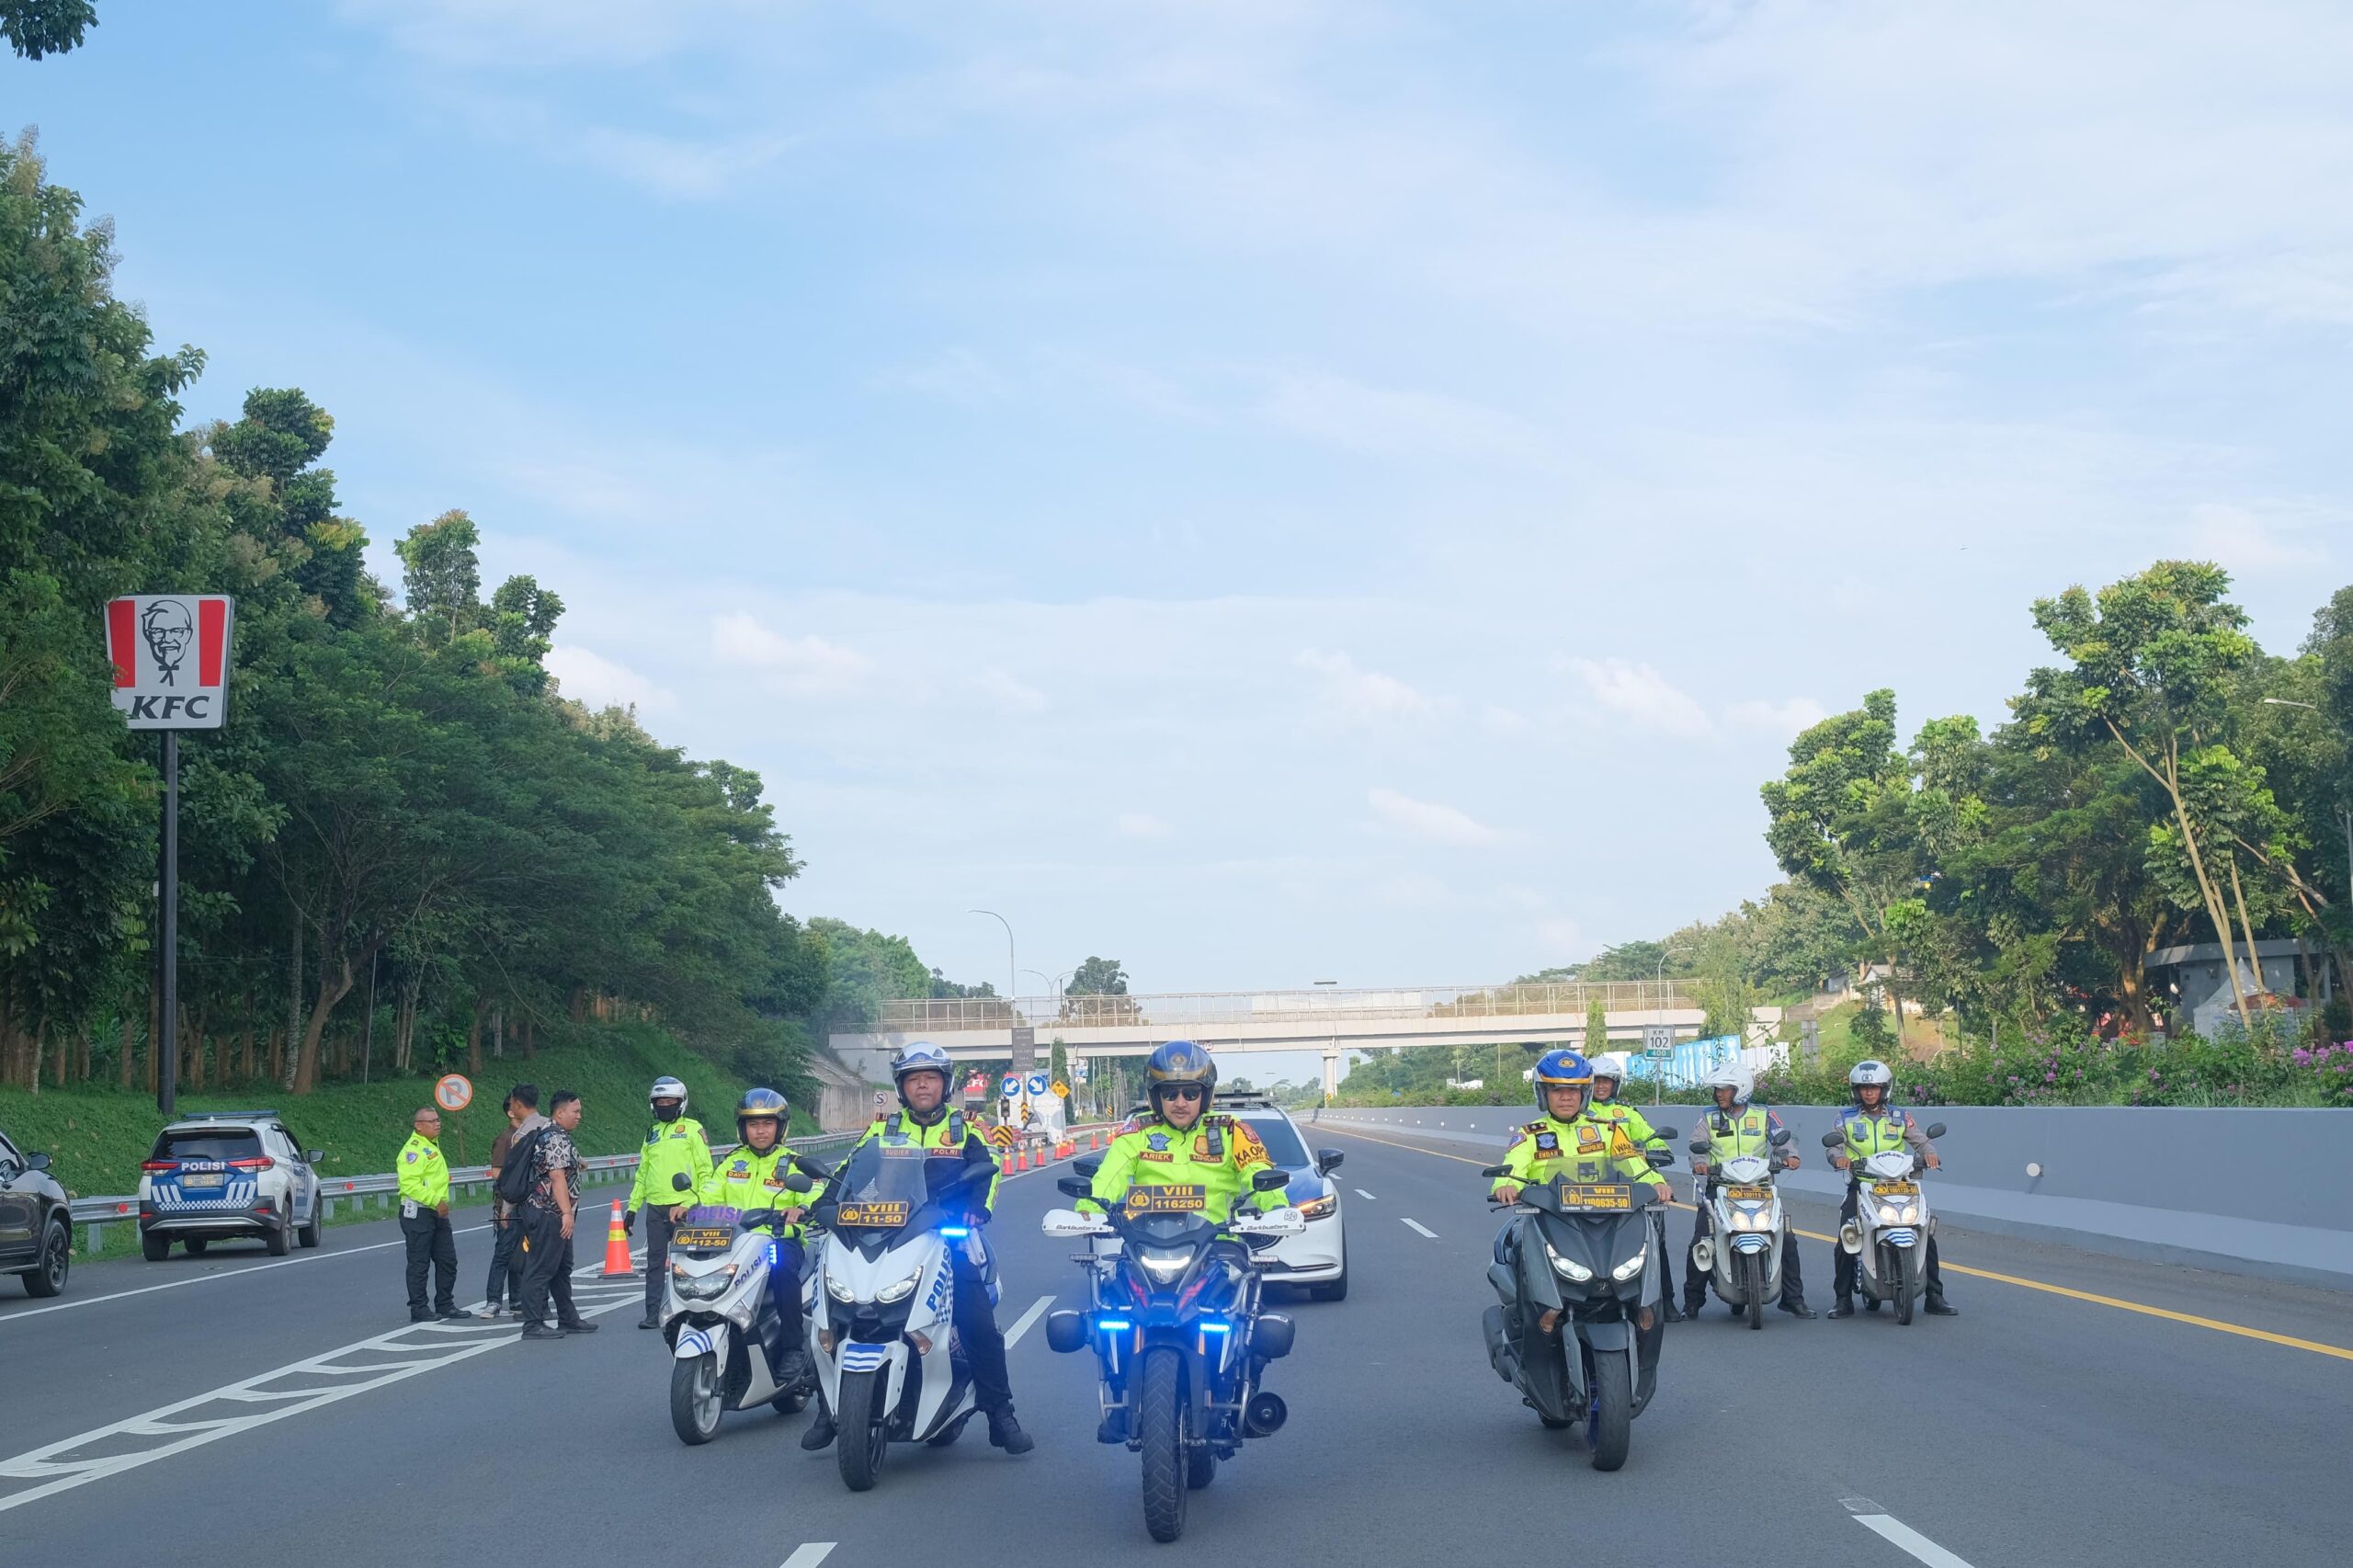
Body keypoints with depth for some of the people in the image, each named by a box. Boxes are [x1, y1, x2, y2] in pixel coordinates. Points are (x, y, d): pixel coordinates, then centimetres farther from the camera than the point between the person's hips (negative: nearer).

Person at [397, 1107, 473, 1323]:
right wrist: (435, 1201, -26)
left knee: (447, 1261, 11)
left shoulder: (432, 1145, 19)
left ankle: (445, 1305, 20)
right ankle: (418, 1310, 0)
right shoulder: (413, 1149, -15)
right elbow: (410, 1184, -25)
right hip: (418, 1213, -10)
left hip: (438, 1214, 10)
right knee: (419, 1264, -4)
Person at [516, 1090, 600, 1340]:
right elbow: (557, 1177, -23)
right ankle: (533, 1325, -6)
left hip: (553, 1216, 11)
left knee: (562, 1268, 17)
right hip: (549, 1214, -11)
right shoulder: (557, 1139, -16)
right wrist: (566, 1212, -25)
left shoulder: (547, 1134, 17)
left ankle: (568, 1318, 25)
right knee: (541, 1269, -8)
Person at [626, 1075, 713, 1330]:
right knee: (655, 1262, 4)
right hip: (656, 1208, 5)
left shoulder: (693, 1129, 2)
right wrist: (632, 1208, 17)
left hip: (685, 1207, -5)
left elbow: (705, 1170, -1)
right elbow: (642, 1173, 22)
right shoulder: (652, 1133, 18)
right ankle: (653, 1313, 5)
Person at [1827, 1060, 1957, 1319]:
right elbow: (1833, 1146, -1)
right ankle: (1844, 1300, -5)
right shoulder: (1846, 1118, 9)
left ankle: (1935, 1297, 3)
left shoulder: (1899, 1117, 11)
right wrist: (1839, 1157, -24)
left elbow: (1920, 1140, 4)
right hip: (1860, 1186, -1)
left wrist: (1928, 1152, -19)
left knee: (1926, 1235, -8)